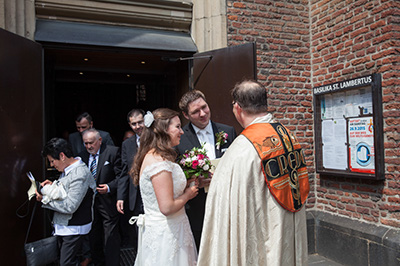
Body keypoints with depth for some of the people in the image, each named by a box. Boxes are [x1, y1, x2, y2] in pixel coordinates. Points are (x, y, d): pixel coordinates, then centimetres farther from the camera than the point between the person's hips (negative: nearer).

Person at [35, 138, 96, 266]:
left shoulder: (80, 174, -25)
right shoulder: (67, 169, 4)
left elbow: (70, 206, -26)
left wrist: (46, 199, -17)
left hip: (73, 229, -9)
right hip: (62, 225, 9)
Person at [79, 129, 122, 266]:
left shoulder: (113, 152, -9)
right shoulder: (83, 155, 8)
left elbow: (120, 176, -11)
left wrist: (109, 187, -23)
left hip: (107, 201, -5)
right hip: (89, 200, 5)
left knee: (111, 237, 1)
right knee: (93, 235, 18)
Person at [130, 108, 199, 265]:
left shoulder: (152, 156, 6)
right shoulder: (159, 161, -24)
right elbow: (167, 207, -27)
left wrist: (186, 185, 7)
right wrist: (188, 194, -11)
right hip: (165, 234, -9)